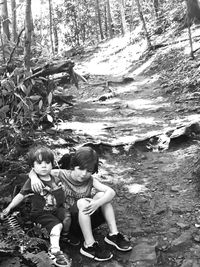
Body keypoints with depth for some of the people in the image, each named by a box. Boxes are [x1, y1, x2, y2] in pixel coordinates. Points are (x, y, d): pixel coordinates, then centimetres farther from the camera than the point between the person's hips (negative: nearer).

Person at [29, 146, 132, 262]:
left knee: (101, 195, -17)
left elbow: (111, 192, -18)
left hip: (87, 220, 4)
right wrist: (34, 178, -35)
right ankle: (89, 245, -28)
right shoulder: (61, 175, -11)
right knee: (82, 202, -33)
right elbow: (34, 171, -10)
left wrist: (98, 203, -39)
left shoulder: (90, 180, -5)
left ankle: (113, 234, -12)